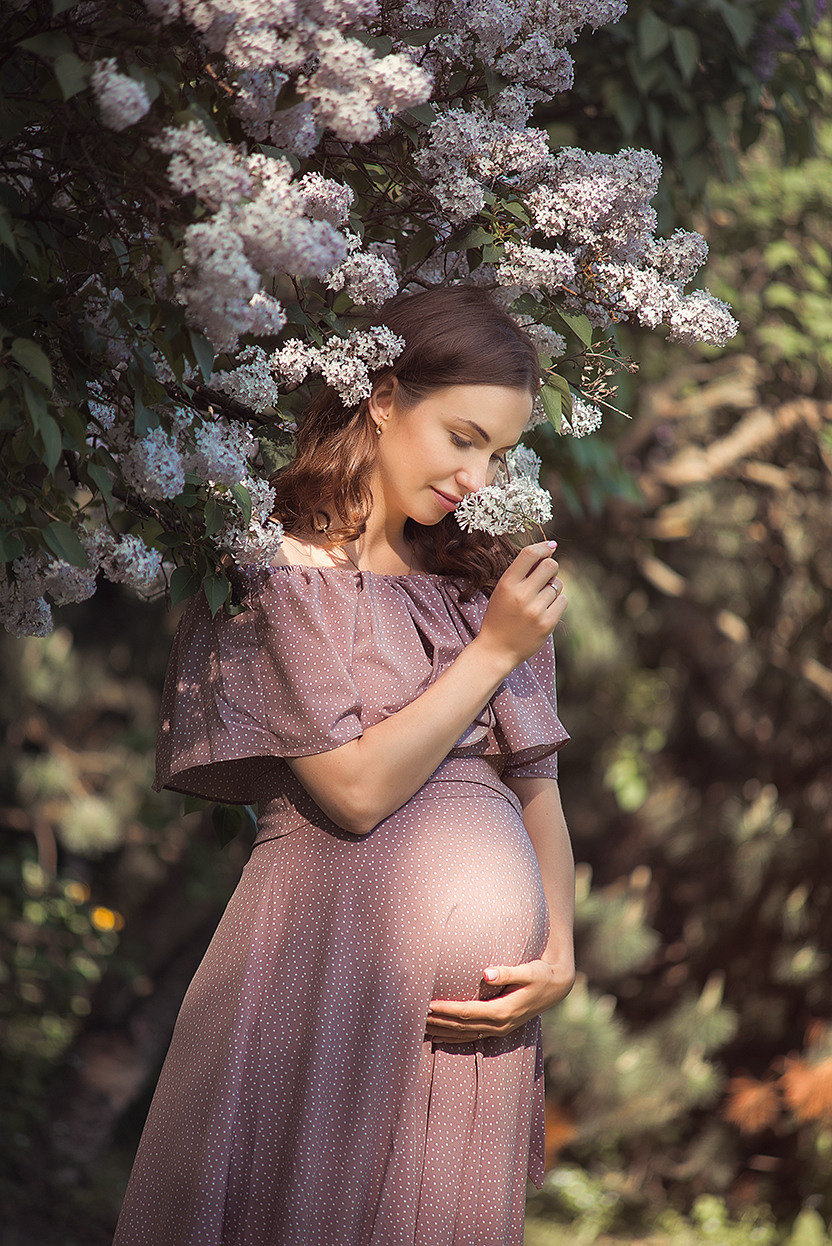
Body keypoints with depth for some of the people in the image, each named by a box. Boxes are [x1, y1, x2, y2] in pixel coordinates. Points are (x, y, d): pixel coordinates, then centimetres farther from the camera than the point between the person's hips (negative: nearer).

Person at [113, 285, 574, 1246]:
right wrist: (496, 651, -6)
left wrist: (560, 953, -2)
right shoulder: (277, 571, -3)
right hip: (336, 964, -5)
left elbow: (535, 786, 14)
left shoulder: (474, 581, 16)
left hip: (476, 1006, 5)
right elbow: (356, 789, -12)